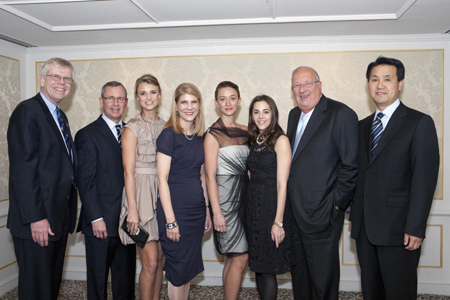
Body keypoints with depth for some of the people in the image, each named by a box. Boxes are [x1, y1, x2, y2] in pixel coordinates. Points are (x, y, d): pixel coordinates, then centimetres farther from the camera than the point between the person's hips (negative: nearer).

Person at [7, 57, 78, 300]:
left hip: (60, 218, 8)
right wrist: (35, 217, -22)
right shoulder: (27, 111, -11)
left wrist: (70, 211, 12)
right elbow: (23, 168, -19)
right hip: (38, 220, -8)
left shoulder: (60, 116, 16)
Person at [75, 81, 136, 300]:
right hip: (101, 222, -4)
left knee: (126, 277, 14)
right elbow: (85, 181, -8)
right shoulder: (87, 135, -4)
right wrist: (96, 218, -13)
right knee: (98, 278, 9)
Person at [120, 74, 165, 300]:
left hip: (163, 195, 5)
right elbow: (129, 171, -9)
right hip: (141, 194, -5)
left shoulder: (165, 126, 10)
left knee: (159, 259, 12)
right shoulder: (132, 128, -6)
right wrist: (133, 209, -14)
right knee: (150, 261, -3)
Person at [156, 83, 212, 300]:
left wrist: (207, 210, 12)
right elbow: (162, 178, -13)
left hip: (197, 210, 6)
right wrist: (170, 220, -16)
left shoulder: (199, 136, 9)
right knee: (178, 270, 5)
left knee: (189, 268, 16)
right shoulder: (169, 135, -10)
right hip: (175, 210, -6)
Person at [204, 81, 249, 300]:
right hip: (225, 196, -6)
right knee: (240, 257, -4)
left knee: (233, 257, 12)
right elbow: (210, 176, -11)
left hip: (244, 195, 6)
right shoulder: (213, 134, -8)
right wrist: (216, 212, -15)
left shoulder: (245, 132, 10)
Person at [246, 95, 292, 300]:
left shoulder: (280, 140, -10)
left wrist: (278, 221, -17)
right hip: (253, 206, 7)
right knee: (258, 265, 15)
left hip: (272, 205, -6)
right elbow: (253, 176, 11)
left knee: (268, 269, 2)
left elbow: (282, 184, -14)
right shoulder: (254, 140, 10)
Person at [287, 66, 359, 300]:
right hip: (293, 211, 7)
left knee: (322, 278, 8)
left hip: (321, 215, -7)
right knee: (298, 272, 20)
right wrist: (287, 202, 10)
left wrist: (336, 203, -14)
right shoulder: (294, 115, 12)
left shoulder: (341, 114, -12)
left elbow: (351, 165, -14)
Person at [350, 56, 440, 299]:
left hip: (397, 229, -5)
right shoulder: (363, 126, 14)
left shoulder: (419, 123, -5)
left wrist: (415, 228, -17)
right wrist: (355, 214, 9)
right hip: (364, 226, 6)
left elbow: (425, 178, -12)